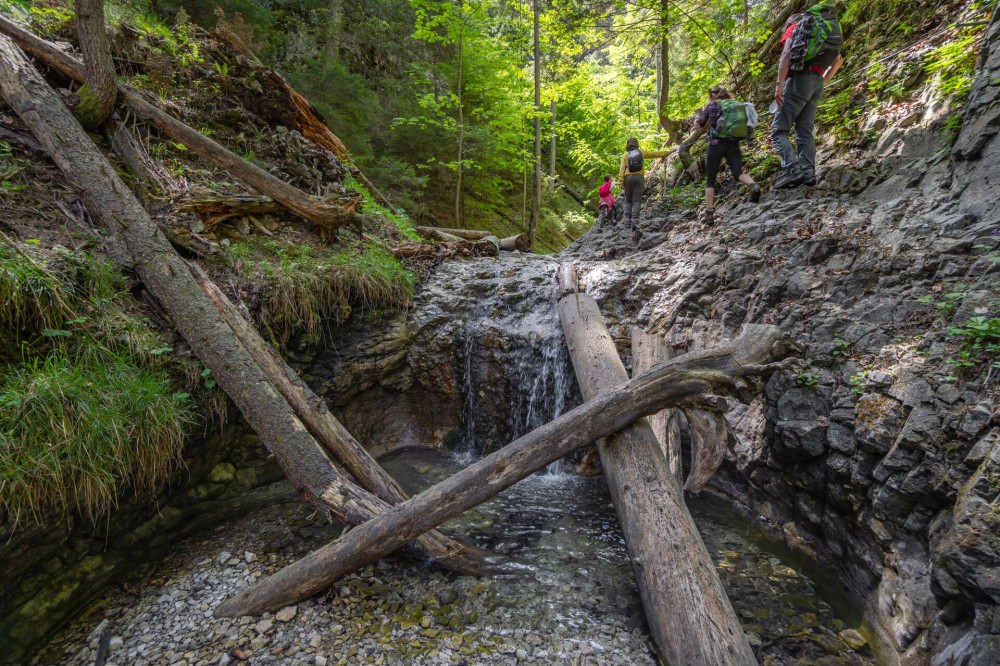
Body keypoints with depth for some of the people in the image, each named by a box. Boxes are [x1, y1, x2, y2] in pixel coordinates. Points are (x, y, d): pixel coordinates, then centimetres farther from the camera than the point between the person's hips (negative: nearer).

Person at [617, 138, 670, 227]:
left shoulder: (625, 155, 7)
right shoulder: (641, 152, 9)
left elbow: (622, 168, -3)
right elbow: (654, 153, 15)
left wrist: (621, 181, -8)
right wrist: (667, 152, 26)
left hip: (628, 177, 0)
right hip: (639, 177, 0)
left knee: (628, 200, 10)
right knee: (636, 200, -1)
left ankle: (627, 218, -4)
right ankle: (634, 219, -15)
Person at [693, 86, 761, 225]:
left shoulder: (711, 106, 3)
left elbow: (697, 126, 6)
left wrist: (699, 113, 23)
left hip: (716, 143, -3)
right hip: (734, 144, 3)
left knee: (710, 179, 4)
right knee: (738, 173, -5)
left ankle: (709, 213, -3)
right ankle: (753, 185, -40)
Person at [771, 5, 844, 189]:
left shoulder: (793, 28, 8)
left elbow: (786, 54, -11)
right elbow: (838, 60, 29)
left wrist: (779, 84, -17)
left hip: (799, 79, -7)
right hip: (817, 81, 7)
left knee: (779, 130, -11)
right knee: (805, 131, 4)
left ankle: (791, 169, -29)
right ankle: (808, 172, -13)